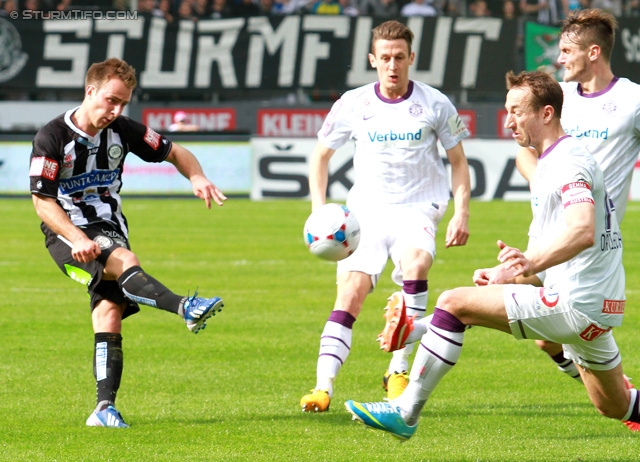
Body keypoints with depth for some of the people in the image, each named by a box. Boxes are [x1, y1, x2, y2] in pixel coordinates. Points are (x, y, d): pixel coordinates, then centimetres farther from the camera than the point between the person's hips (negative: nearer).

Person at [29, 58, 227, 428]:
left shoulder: (123, 131, 3)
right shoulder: (52, 137, -10)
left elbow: (174, 152, 15)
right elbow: (42, 200, -12)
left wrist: (197, 177, -8)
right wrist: (78, 239, -25)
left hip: (109, 230, 4)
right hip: (67, 234, -4)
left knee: (109, 314, -12)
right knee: (125, 261, -33)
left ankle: (105, 408, -13)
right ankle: (186, 308, -51)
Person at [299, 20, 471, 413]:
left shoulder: (435, 104, 1)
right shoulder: (353, 105, 3)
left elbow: (458, 161, 11)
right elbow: (322, 154, 16)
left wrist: (462, 213, -1)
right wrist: (319, 209, 5)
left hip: (417, 208, -1)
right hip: (366, 210, 1)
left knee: (415, 264, -31)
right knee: (350, 291, -15)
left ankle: (399, 370, -21)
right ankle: (323, 387, -17)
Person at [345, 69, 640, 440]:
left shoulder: (569, 162, -16)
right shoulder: (548, 163, 17)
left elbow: (582, 232, -34)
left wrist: (532, 262, -49)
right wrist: (511, 274, 18)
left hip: (575, 305, -11)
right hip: (599, 307, 11)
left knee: (454, 302, -12)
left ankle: (405, 413, -8)